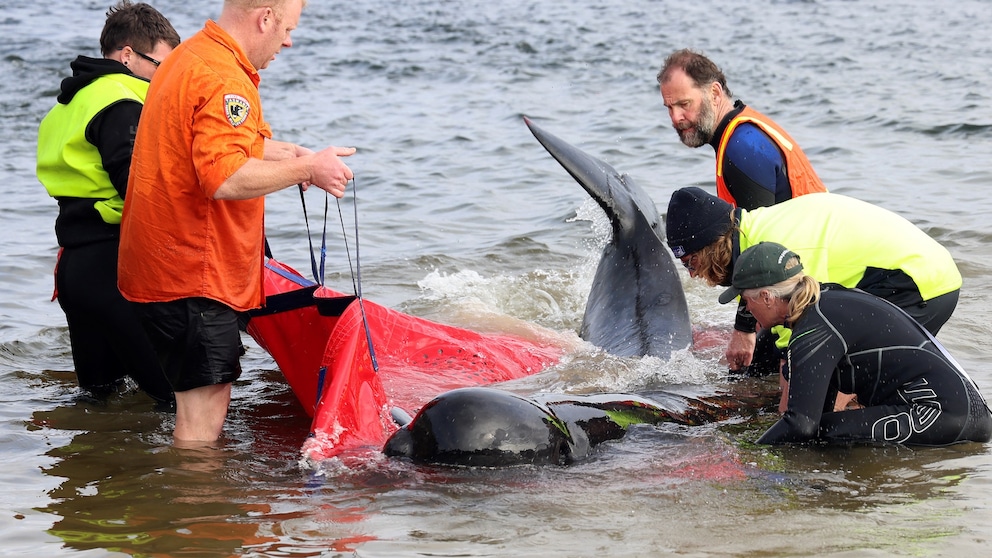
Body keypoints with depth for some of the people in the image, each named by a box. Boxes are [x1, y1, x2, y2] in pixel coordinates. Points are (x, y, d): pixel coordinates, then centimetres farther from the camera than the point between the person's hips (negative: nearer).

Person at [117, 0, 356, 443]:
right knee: (204, 411, -7)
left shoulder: (190, 57, 15)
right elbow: (226, 179, -30)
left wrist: (283, 153, 16)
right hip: (194, 273, -11)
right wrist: (307, 168, -19)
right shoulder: (224, 80, -20)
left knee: (204, 405, 17)